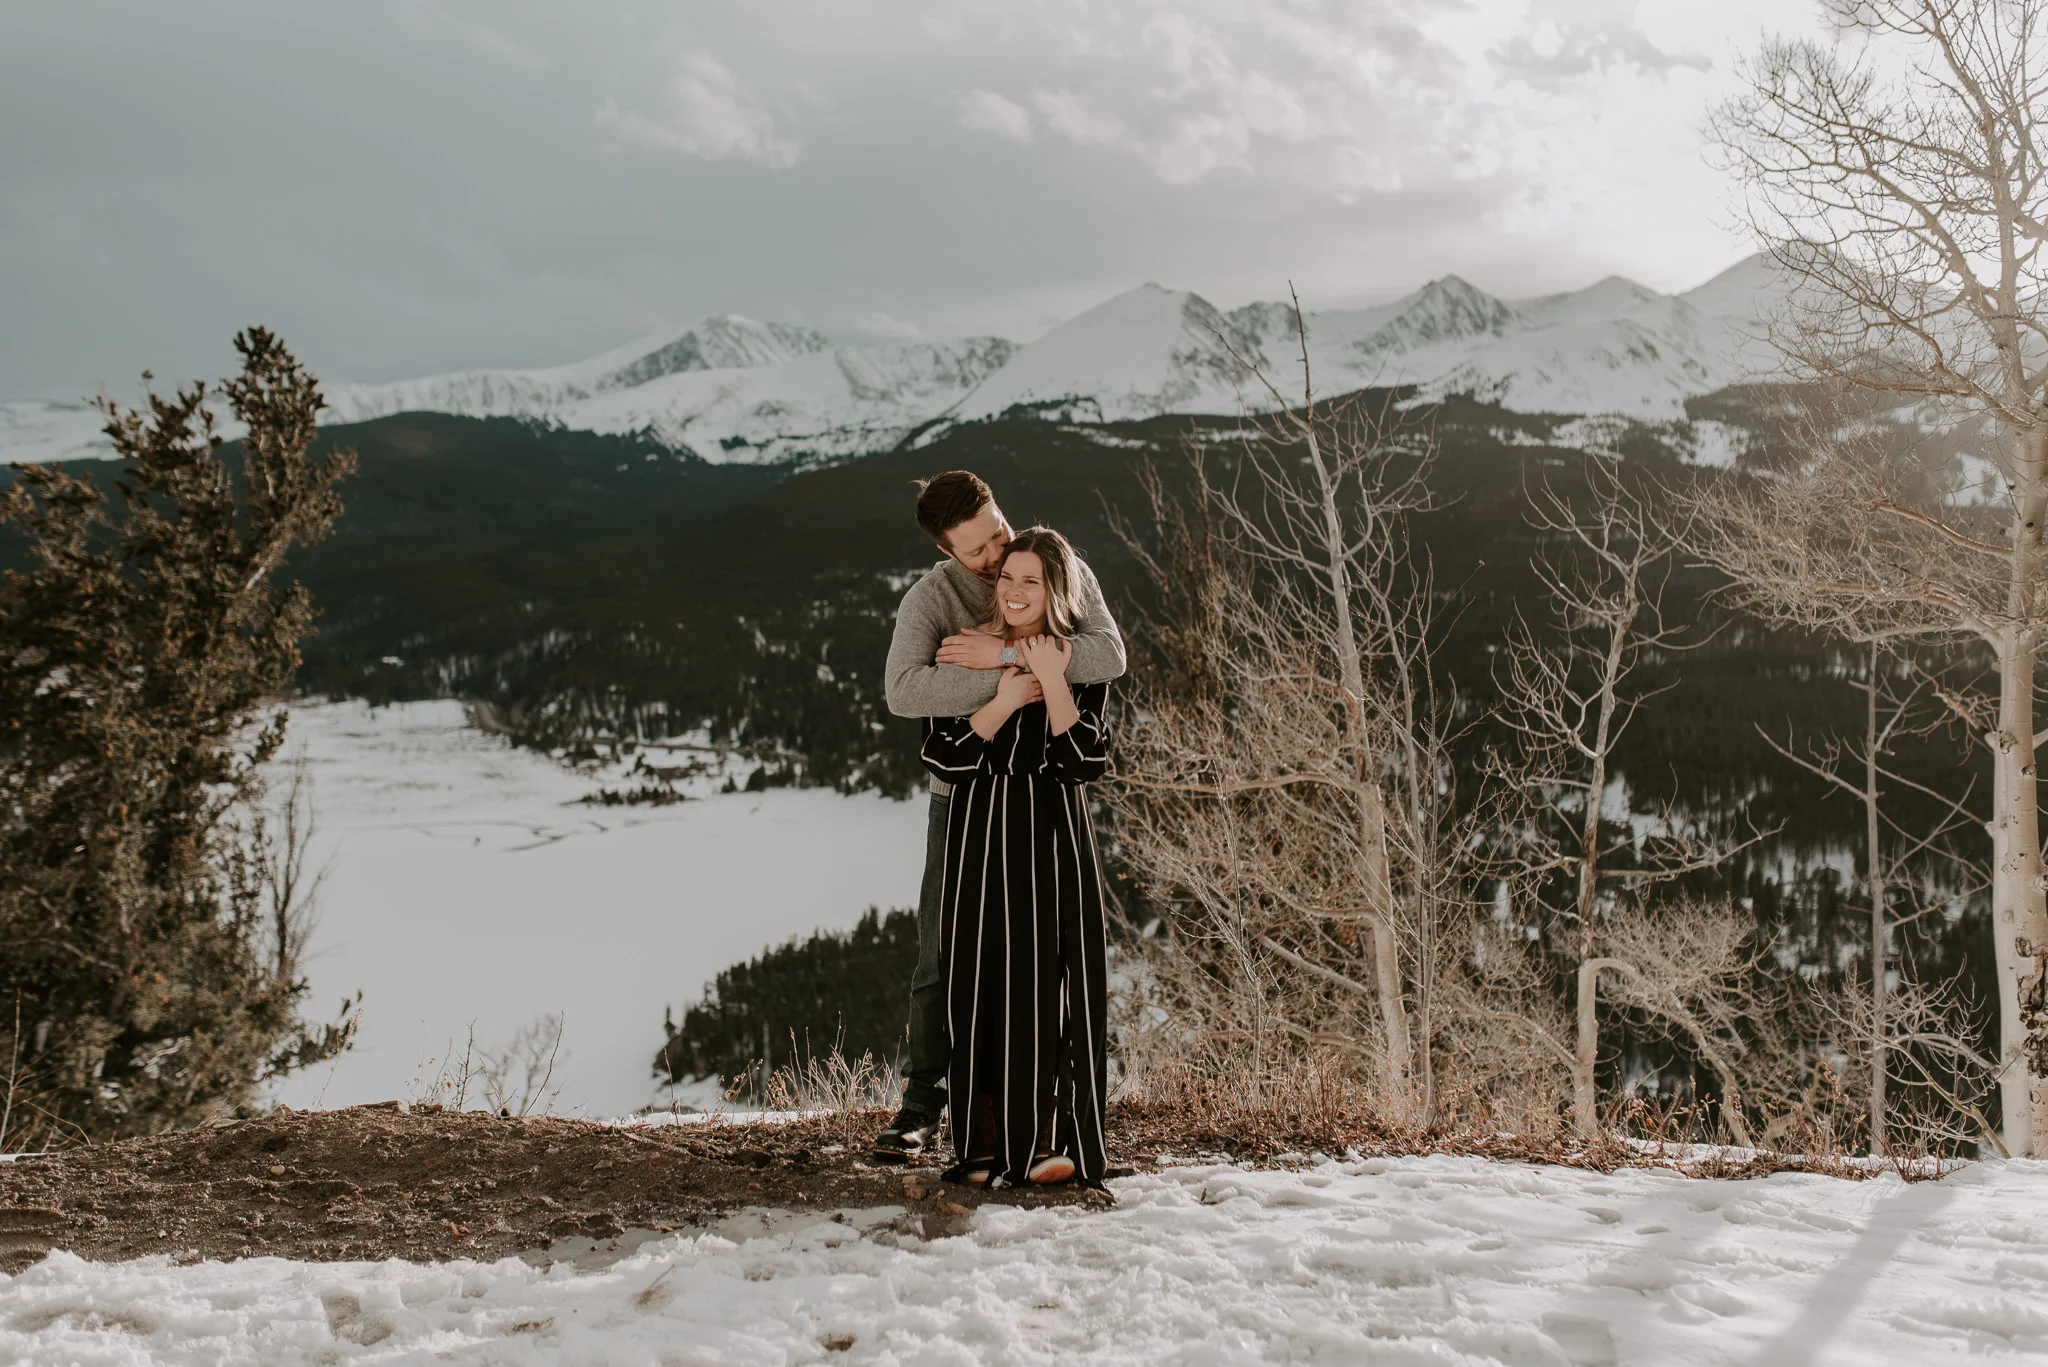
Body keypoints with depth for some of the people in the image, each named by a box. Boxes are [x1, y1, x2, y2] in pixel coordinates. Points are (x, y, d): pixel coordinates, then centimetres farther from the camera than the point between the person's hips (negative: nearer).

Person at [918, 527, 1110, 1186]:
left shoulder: (1083, 663, 4)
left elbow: (1087, 762, -7)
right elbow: (941, 756, -2)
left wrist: (1052, 683, -12)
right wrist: (1004, 702, -11)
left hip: (1054, 835, -1)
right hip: (982, 834, 1)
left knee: (1051, 980, -3)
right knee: (982, 980, -2)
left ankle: (1048, 1140, 6)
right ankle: (986, 1144, 5)